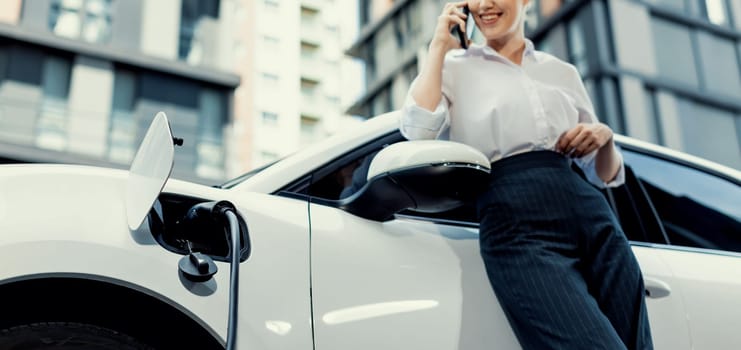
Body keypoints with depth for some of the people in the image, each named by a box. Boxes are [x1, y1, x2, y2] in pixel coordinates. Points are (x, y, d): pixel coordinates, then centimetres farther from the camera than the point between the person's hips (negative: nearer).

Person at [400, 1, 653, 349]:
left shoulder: (563, 72, 22)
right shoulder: (455, 67, 14)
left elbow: (606, 174, 24)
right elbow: (418, 128, -8)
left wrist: (604, 136, 2)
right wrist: (439, 46, 3)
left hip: (590, 215, 5)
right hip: (516, 226, -4)